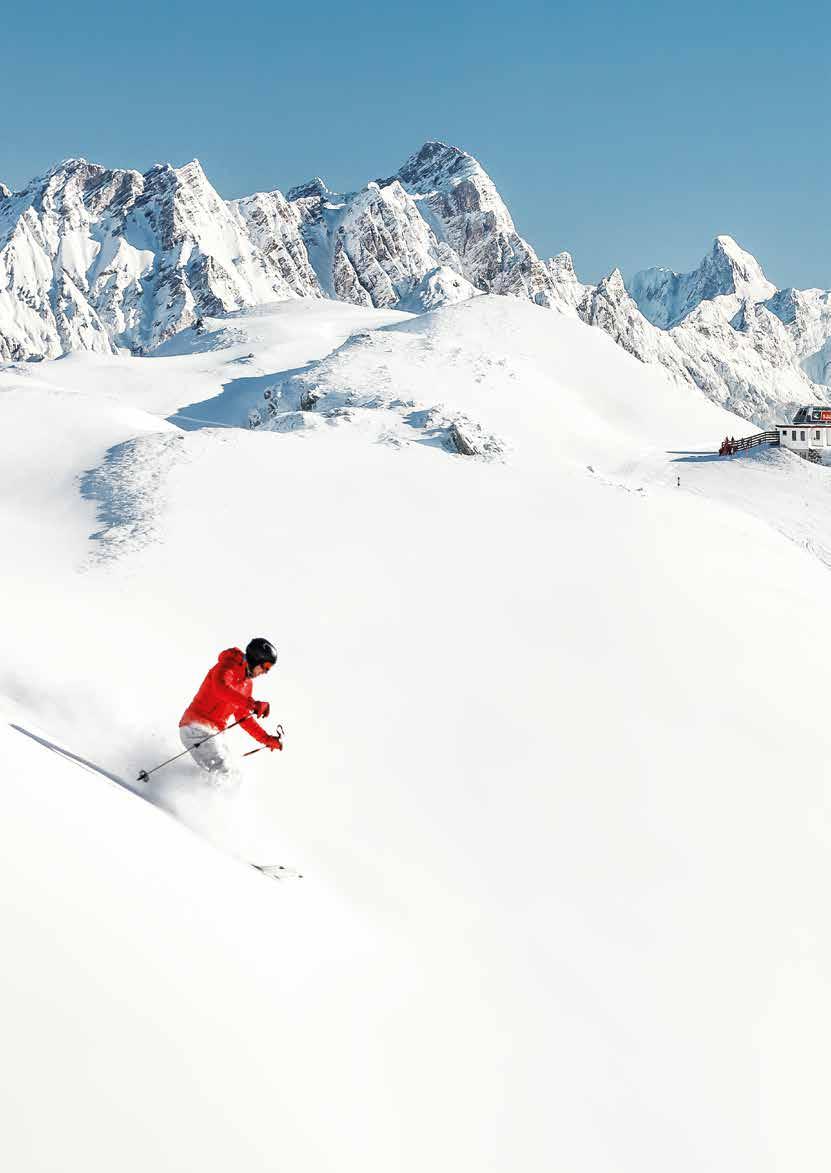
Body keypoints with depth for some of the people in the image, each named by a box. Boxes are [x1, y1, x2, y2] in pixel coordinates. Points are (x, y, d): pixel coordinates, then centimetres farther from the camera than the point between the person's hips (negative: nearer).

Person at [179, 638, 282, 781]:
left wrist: (267, 739, 15)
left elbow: (244, 717, 23)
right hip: (197, 727, -9)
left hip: (214, 732, 9)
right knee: (223, 772, -19)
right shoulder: (228, 666, -9)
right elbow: (221, 688, -31)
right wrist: (252, 704, -37)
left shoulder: (247, 683, 18)